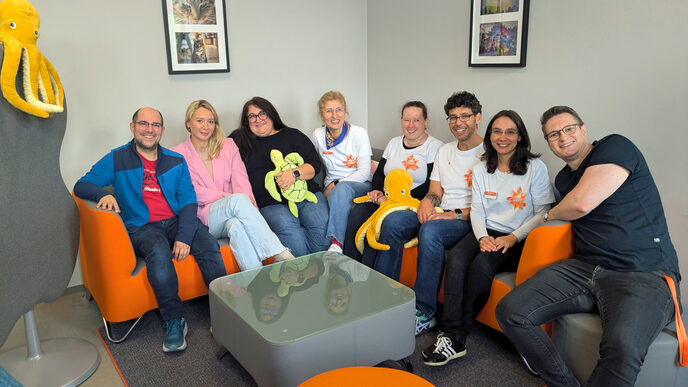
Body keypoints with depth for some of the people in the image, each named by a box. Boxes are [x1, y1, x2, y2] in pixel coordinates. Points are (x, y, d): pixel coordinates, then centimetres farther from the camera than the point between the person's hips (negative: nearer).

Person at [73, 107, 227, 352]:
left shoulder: (176, 161, 13)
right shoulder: (117, 159, 10)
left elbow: (189, 201, 4)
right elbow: (82, 185, 5)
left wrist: (184, 237, -13)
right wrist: (103, 194, -19)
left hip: (176, 222, 2)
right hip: (142, 228, -2)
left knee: (209, 245, -29)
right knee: (159, 253, -36)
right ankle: (173, 322, -23)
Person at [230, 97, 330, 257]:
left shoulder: (292, 135, 17)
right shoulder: (240, 141, 19)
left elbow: (315, 164, 10)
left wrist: (295, 174, -11)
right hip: (270, 204, -1)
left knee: (323, 229, -29)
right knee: (288, 229, -35)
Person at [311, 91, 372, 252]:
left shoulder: (359, 133, -3)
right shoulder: (318, 135, 5)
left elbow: (364, 172, -8)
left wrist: (336, 185, -17)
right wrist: (330, 187, -5)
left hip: (360, 186, -2)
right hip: (332, 189, 2)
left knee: (342, 188, -37)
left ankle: (335, 243, -46)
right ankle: (336, 243, -37)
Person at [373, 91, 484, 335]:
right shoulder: (444, 152, 20)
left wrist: (456, 214, -19)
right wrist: (427, 202, -7)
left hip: (468, 221, -6)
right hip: (438, 214, 6)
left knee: (430, 230, -36)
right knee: (393, 221, -19)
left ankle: (424, 313, -28)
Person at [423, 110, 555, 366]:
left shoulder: (535, 167, -1)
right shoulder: (481, 169, 12)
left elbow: (543, 212, -4)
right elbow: (477, 210, 9)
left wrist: (512, 238, -15)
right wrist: (482, 237, -10)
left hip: (519, 241, -4)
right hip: (486, 232, 4)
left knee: (482, 265, -32)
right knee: (455, 258, -28)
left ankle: (457, 340, -22)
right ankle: (451, 335, -29)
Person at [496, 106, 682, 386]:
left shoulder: (616, 147, -3)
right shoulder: (563, 179, 20)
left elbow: (581, 203, -14)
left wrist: (549, 215, 7)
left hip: (645, 274, -7)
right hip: (585, 268, 7)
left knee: (622, 347, -37)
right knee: (510, 311, -13)